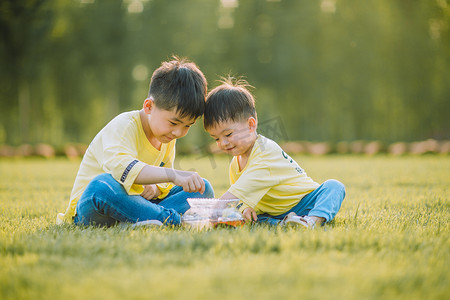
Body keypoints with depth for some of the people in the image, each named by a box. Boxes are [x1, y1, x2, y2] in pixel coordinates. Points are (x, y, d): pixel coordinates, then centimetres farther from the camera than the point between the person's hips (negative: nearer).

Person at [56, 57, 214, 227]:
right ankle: (171, 218, -33)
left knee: (203, 189, -4)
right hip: (90, 209, -7)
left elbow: (165, 181, 13)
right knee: (102, 186, -43)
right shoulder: (123, 126, -20)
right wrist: (174, 175, -51)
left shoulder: (167, 136, 5)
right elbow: (122, 168, -41)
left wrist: (156, 188, -14)